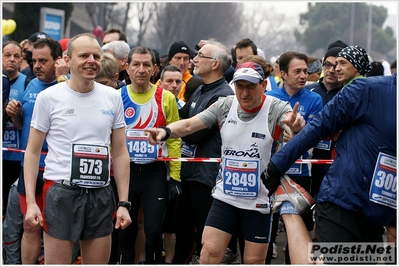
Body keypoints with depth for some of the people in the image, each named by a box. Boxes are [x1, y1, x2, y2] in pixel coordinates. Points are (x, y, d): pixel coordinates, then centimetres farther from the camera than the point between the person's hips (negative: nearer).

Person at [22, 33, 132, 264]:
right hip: (61, 193, -3)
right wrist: (31, 201, -6)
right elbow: (33, 152, 2)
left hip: (101, 194, 3)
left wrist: (124, 203, 4)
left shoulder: (113, 98, 6)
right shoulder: (48, 97, -2)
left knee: (99, 262, 8)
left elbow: (120, 154, 10)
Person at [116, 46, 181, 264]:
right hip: (124, 171, 1)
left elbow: (174, 140, 1)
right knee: (125, 231, 7)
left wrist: (175, 177, -3)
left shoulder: (166, 98, -1)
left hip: (155, 172, -1)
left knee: (153, 231, -5)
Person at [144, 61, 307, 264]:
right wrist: (166, 131, -31)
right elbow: (189, 125, -11)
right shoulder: (224, 106, -4)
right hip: (225, 197, 3)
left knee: (254, 261, 7)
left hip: (260, 201, -3)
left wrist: (297, 124, -60)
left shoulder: (277, 108, -14)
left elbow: (297, 126, -34)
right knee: (209, 252, -3)